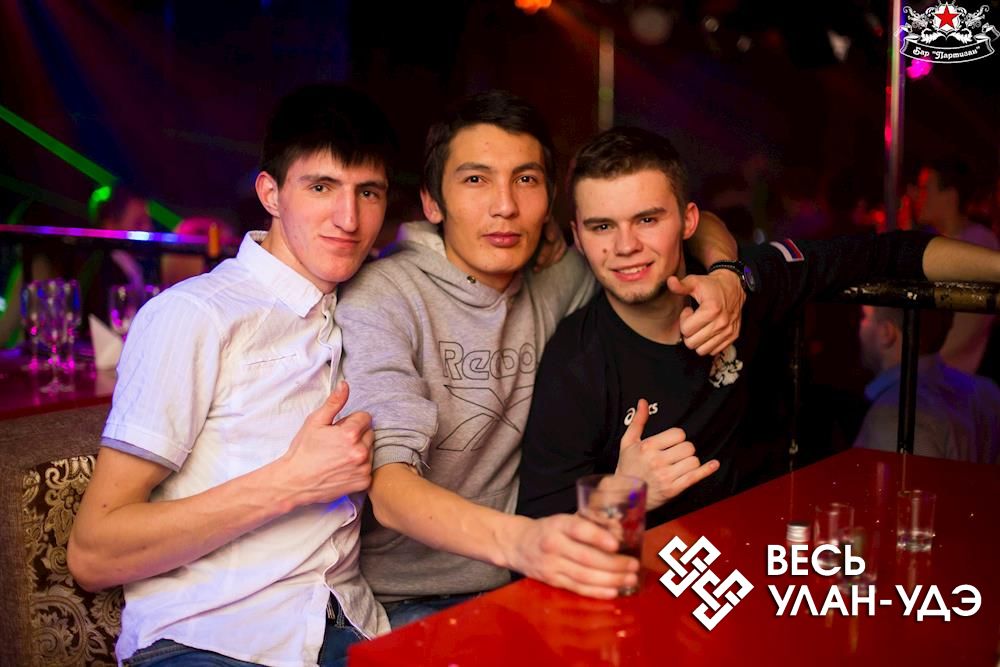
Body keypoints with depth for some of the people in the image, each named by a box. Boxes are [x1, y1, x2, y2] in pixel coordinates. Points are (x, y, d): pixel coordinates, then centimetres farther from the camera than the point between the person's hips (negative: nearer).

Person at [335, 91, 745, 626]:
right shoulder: (380, 298, -13)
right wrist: (516, 540, -45)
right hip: (407, 602, -6)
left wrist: (724, 276, -6)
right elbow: (388, 487, -25)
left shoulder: (554, 283, 4)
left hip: (516, 583, 6)